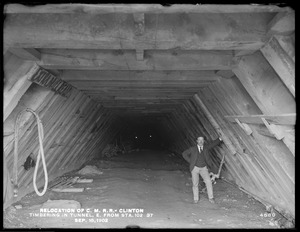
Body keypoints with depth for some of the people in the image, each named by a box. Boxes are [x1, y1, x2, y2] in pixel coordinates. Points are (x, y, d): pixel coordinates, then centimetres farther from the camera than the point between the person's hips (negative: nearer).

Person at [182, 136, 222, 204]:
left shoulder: (205, 147, 1)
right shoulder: (193, 149, -6)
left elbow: (213, 144, -2)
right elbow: (184, 153, 1)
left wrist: (220, 139, -18)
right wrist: (190, 161, -3)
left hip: (203, 168, 2)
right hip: (195, 168, -1)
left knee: (208, 182, -11)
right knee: (195, 184, 3)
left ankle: (210, 198, 1)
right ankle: (196, 199, 19)